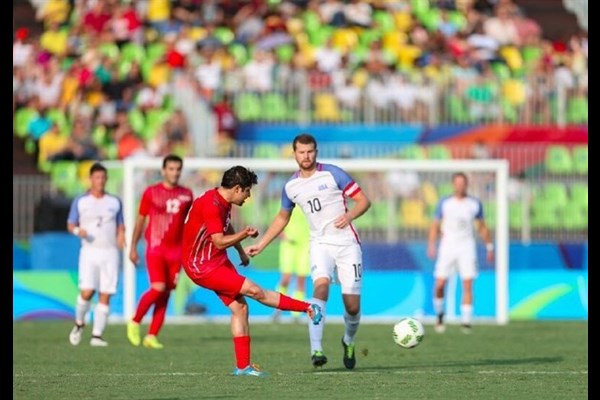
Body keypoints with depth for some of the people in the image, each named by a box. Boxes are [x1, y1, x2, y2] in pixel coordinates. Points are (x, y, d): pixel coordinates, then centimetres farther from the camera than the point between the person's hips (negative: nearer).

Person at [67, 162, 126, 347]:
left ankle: (97, 335, -1)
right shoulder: (80, 201, 5)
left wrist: (121, 237, -6)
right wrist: (78, 231, -14)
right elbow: (70, 225, 9)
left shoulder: (115, 202, 10)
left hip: (110, 252, 2)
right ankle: (79, 324, 13)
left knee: (105, 296, -5)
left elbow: (120, 226, 16)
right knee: (87, 292, -15)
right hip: (89, 251, -2)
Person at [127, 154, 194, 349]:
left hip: (176, 251, 3)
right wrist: (133, 247, 5)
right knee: (158, 288, -17)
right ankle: (135, 322, 4)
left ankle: (152, 336, 6)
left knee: (166, 294, 1)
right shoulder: (151, 192, 1)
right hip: (155, 248, -3)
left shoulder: (186, 195, 9)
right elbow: (140, 220, 6)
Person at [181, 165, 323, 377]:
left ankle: (243, 366, 7)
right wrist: (245, 234, -19)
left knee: (240, 307, 4)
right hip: (202, 267, -10)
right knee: (254, 291, -13)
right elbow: (219, 241, -26)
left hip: (218, 261, 10)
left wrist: (241, 252, 33)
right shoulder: (211, 205, -25)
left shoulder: (223, 202, 7)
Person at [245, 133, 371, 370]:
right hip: (321, 244, 2)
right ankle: (316, 350, -34)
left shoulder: (332, 174, -6)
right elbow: (282, 218, 24)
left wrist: (349, 216, -25)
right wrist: (260, 245, 19)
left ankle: (349, 342, 31)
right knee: (321, 286, -28)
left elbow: (364, 200, -5)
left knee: (352, 306, -2)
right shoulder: (291, 186, 6)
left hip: (347, 243, -2)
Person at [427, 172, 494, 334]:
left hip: (466, 247, 0)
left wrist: (489, 247, 11)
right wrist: (431, 245, -6)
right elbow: (435, 225, 6)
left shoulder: (475, 204, 5)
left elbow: (482, 227, 14)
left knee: (467, 285, -11)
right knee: (440, 284, -5)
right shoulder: (444, 203, 3)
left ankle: (466, 321, -9)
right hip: (447, 246, 0)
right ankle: (439, 314, 19)